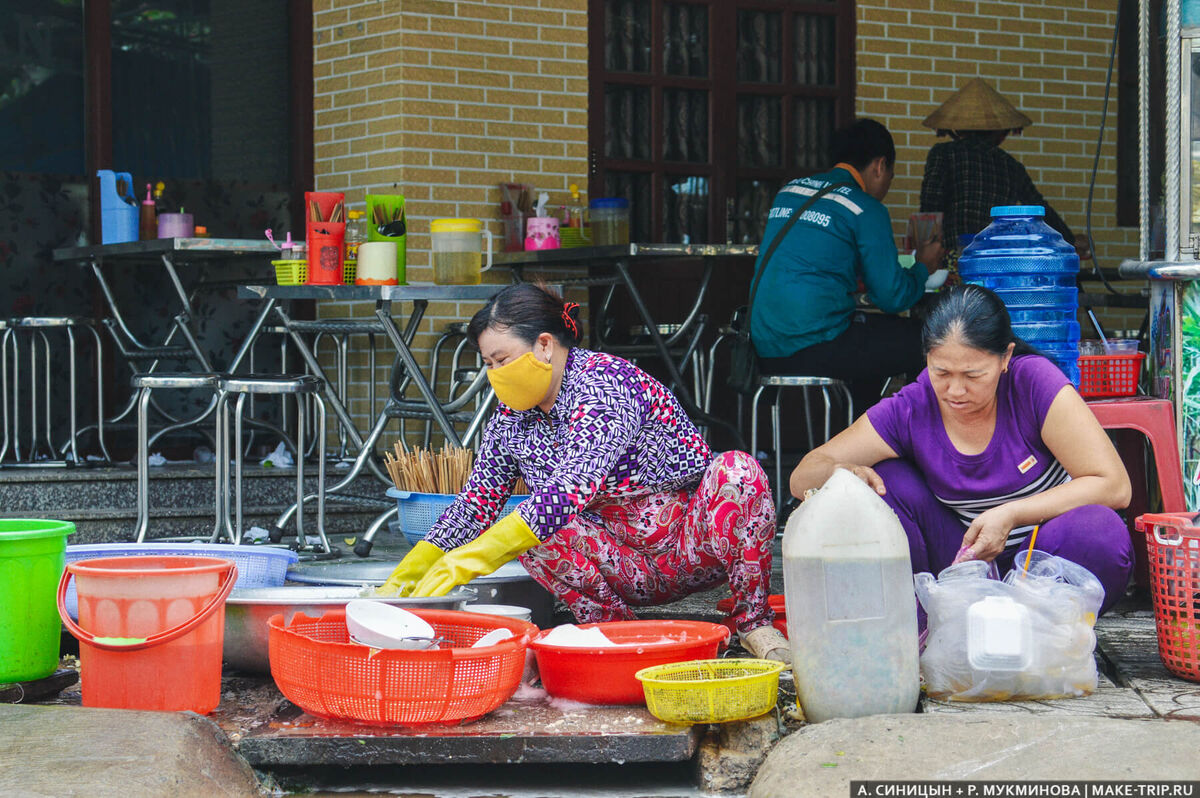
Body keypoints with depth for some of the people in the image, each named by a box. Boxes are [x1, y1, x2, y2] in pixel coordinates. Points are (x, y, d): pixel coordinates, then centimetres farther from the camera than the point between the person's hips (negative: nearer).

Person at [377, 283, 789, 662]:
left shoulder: (608, 383, -23)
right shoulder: (511, 416, 1)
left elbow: (570, 490, -35)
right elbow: (473, 506, 6)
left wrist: (468, 560, -39)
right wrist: (403, 578, -5)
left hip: (691, 550, -5)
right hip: (626, 571, 5)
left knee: (737, 471, -33)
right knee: (531, 531, -23)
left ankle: (753, 621, -21)